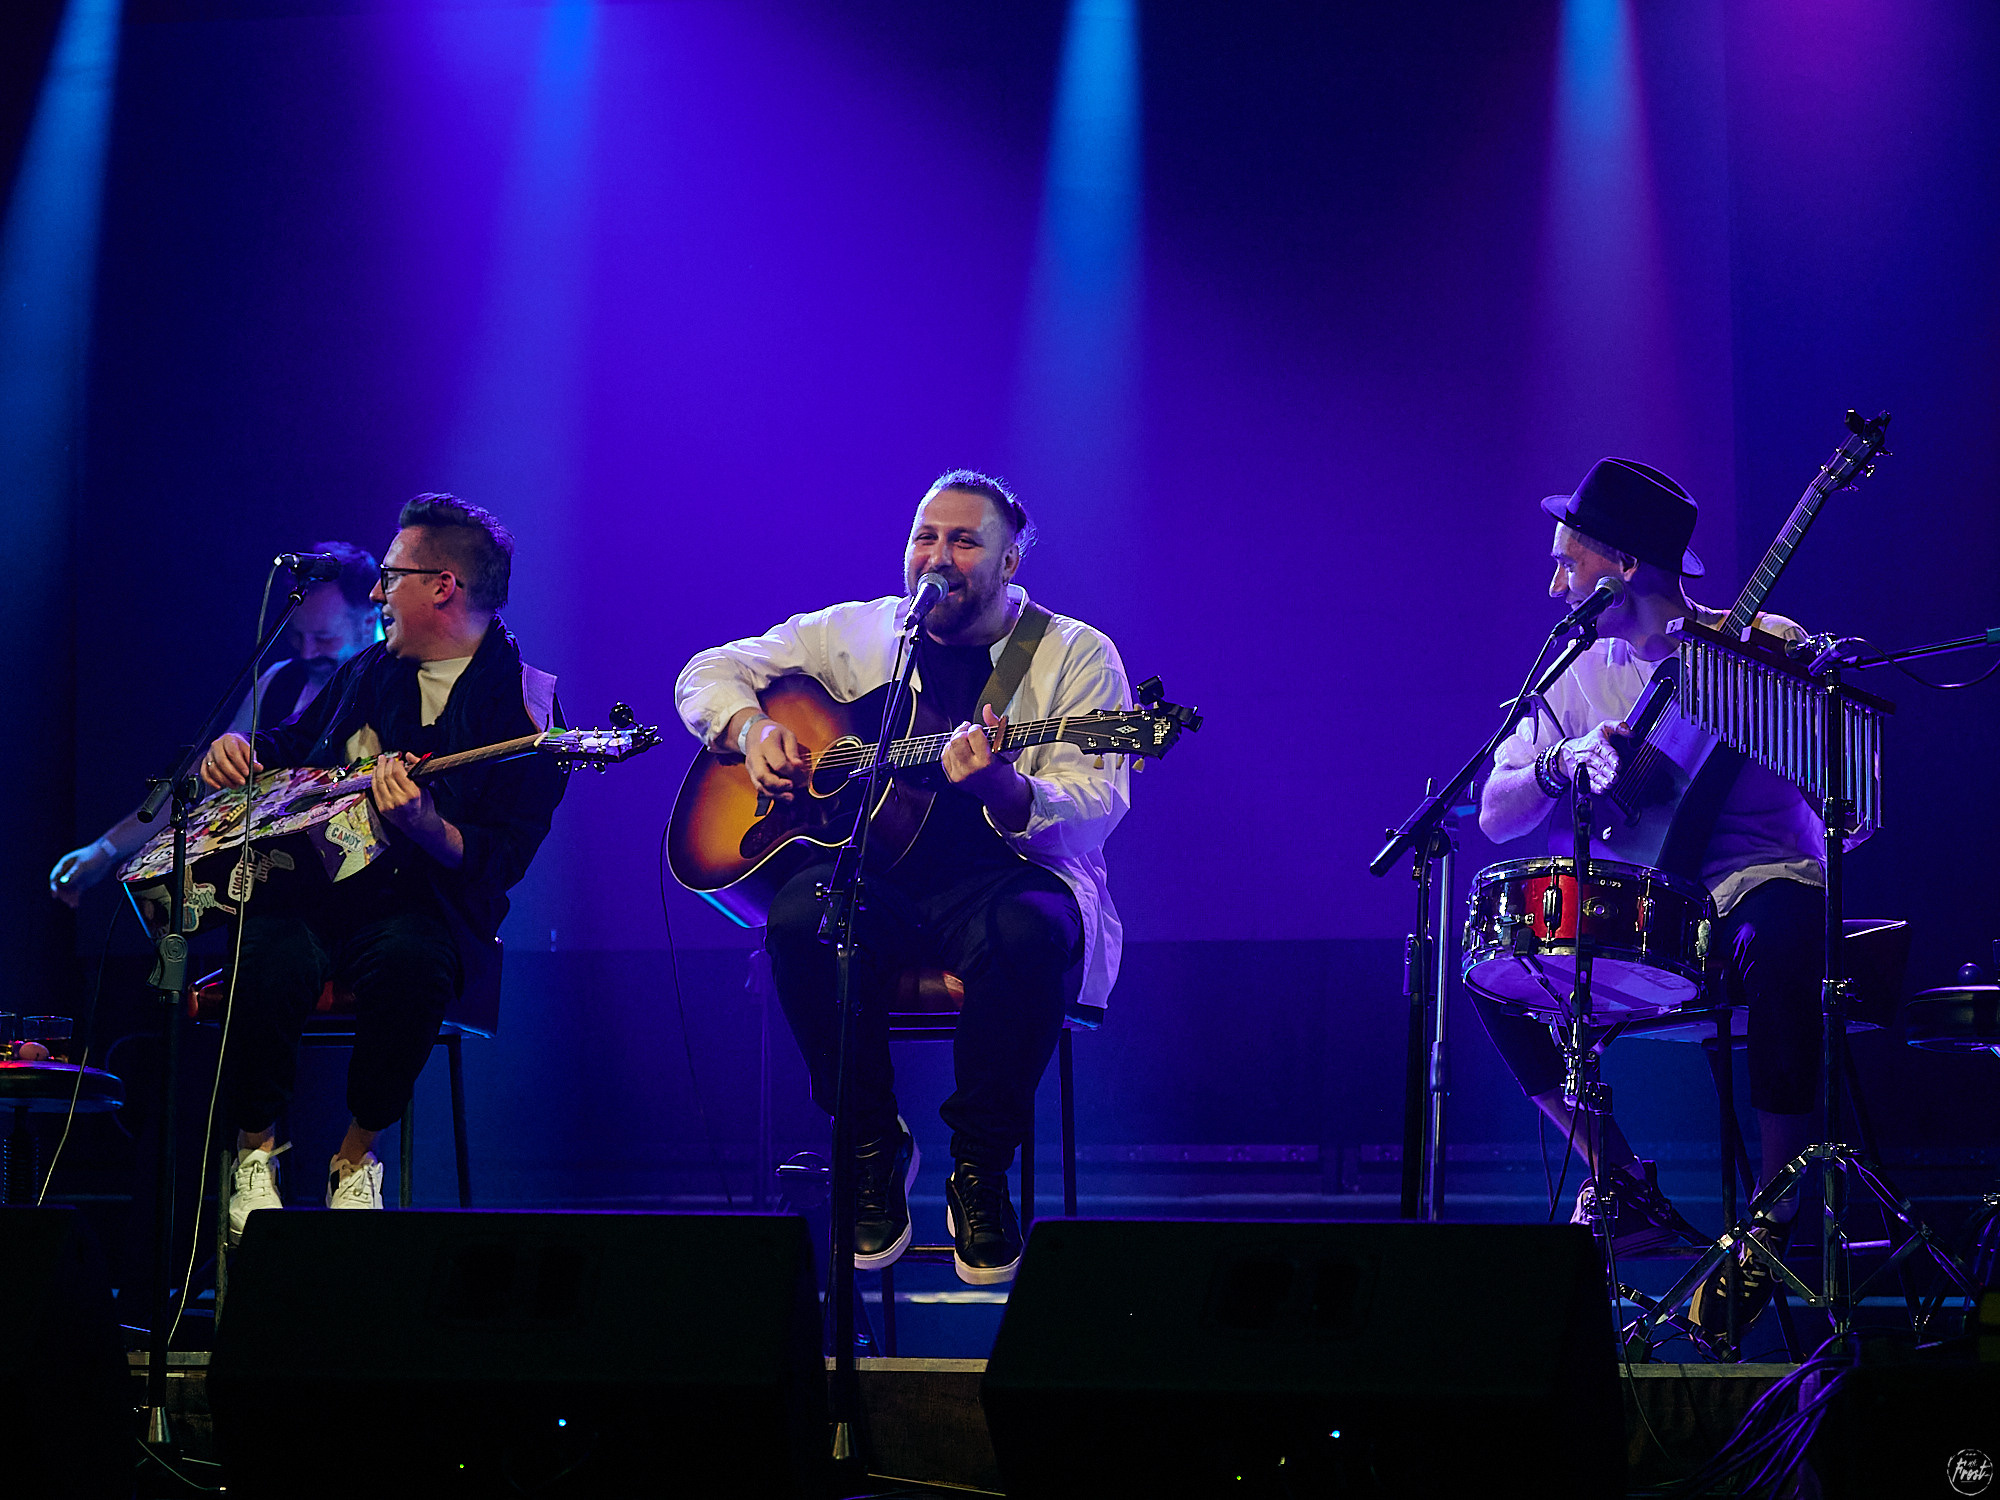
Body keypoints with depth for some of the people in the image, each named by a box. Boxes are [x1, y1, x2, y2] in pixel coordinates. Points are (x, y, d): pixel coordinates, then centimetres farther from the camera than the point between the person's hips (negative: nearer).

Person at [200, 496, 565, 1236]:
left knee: (411, 957, -39)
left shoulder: (521, 708, -3)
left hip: (423, 903, -4)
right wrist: (241, 751, 11)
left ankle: (357, 1156, -15)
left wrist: (424, 828, -32)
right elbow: (289, 744, 34)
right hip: (305, 885, 4)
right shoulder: (371, 671, 17)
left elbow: (499, 863, -13)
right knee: (274, 957, -32)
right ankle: (254, 1148, -7)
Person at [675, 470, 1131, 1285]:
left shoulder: (1075, 655, 3)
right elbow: (709, 673, 20)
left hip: (1005, 875, -2)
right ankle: (874, 1149, -12)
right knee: (799, 917, -33)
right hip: (876, 876, 2)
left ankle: (979, 1169, -17)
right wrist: (753, 729, -3)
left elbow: (1096, 807, -10)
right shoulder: (854, 633, 14)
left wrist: (1007, 792, -31)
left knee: (1033, 934, -39)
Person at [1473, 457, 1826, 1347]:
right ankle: (1625, 1186, -5)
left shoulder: (1764, 648, -4)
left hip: (1761, 884, -5)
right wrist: (1563, 760, -17)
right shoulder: (1578, 673, 9)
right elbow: (1496, 814, 2)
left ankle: (1771, 1223, -25)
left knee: (1785, 937, -39)